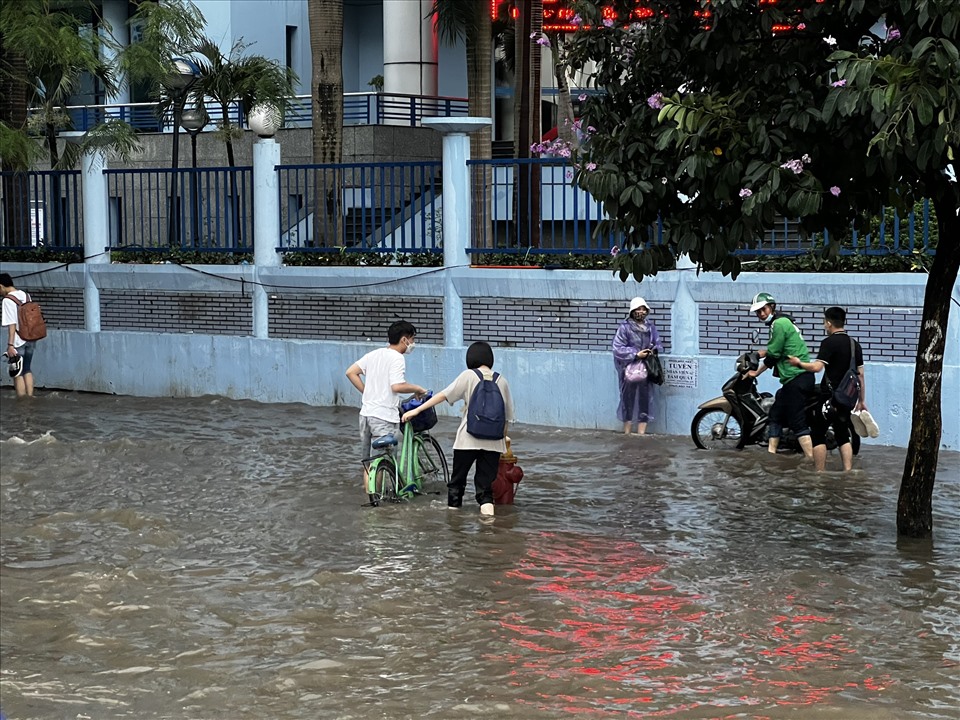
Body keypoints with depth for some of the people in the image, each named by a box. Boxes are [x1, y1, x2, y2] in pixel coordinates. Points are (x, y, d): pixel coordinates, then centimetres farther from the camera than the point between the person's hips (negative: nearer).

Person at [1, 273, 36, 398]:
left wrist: (10, 344, -18)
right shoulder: (25, 295, 7)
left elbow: (12, 324, -19)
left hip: (18, 342, -7)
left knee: (18, 373, 1)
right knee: (27, 370, 15)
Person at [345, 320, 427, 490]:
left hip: (366, 413, 8)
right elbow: (397, 386, -23)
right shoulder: (397, 358, -11)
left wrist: (367, 391, 13)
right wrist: (417, 389, -8)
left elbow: (351, 372, 8)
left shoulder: (374, 354, 11)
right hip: (384, 417, -8)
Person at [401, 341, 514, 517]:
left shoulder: (468, 376, -1)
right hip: (493, 443, 2)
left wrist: (417, 410, -3)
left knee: (458, 478, 12)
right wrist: (503, 437, 25)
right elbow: (507, 415, 11)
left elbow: (444, 395, -6)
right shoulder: (501, 381, 7)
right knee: (485, 482, 5)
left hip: (468, 439, -2)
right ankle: (487, 507, -14)